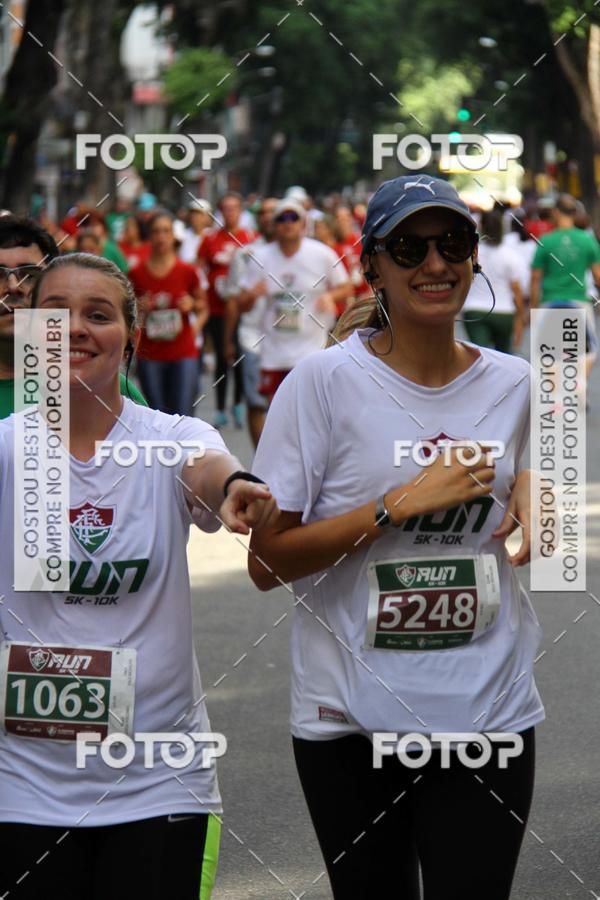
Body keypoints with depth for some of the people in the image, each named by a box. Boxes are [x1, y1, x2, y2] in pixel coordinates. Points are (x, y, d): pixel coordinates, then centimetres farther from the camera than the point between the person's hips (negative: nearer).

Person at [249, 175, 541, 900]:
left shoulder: (514, 384, 5)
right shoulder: (324, 381, -8)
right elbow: (267, 562, -11)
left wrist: (527, 488, 4)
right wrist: (402, 504, -18)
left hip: (488, 712, 2)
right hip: (351, 714, -2)